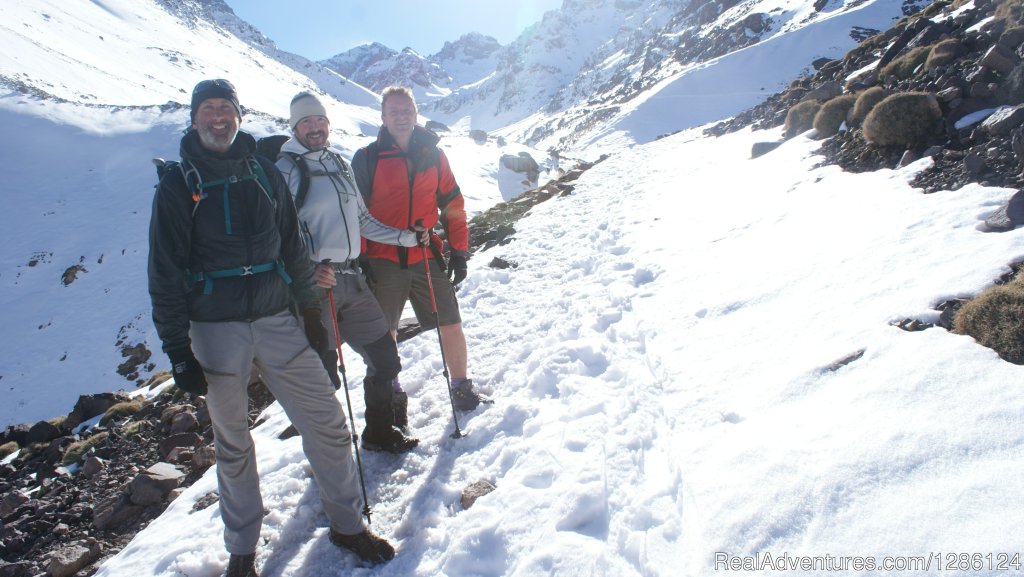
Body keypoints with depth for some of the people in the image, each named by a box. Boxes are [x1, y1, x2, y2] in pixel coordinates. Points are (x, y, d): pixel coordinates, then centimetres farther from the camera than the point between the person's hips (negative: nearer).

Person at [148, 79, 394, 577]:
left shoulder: (265, 174, 8)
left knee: (328, 424, 1)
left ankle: (346, 523, 20)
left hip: (277, 321, 2)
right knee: (233, 446, 10)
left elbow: (293, 248, 13)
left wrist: (310, 311, 12)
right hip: (216, 330, -2)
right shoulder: (177, 186, -1)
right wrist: (179, 352, -6)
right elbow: (166, 274, -2)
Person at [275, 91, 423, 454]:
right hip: (314, 285, -6)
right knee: (323, 373, 2)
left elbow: (362, 220, 23)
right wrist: (309, 269, -28)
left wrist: (405, 237, 17)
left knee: (385, 357, 10)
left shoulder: (340, 165, 17)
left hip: (351, 278, 7)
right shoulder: (286, 169, -4)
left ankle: (381, 433, 29)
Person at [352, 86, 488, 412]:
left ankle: (462, 388, 21)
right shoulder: (367, 158, 1)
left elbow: (453, 205, 10)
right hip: (383, 260, -1)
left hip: (429, 259, 1)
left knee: (451, 326, 2)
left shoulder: (433, 155, 8)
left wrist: (459, 251, 4)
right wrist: (359, 260, -4)